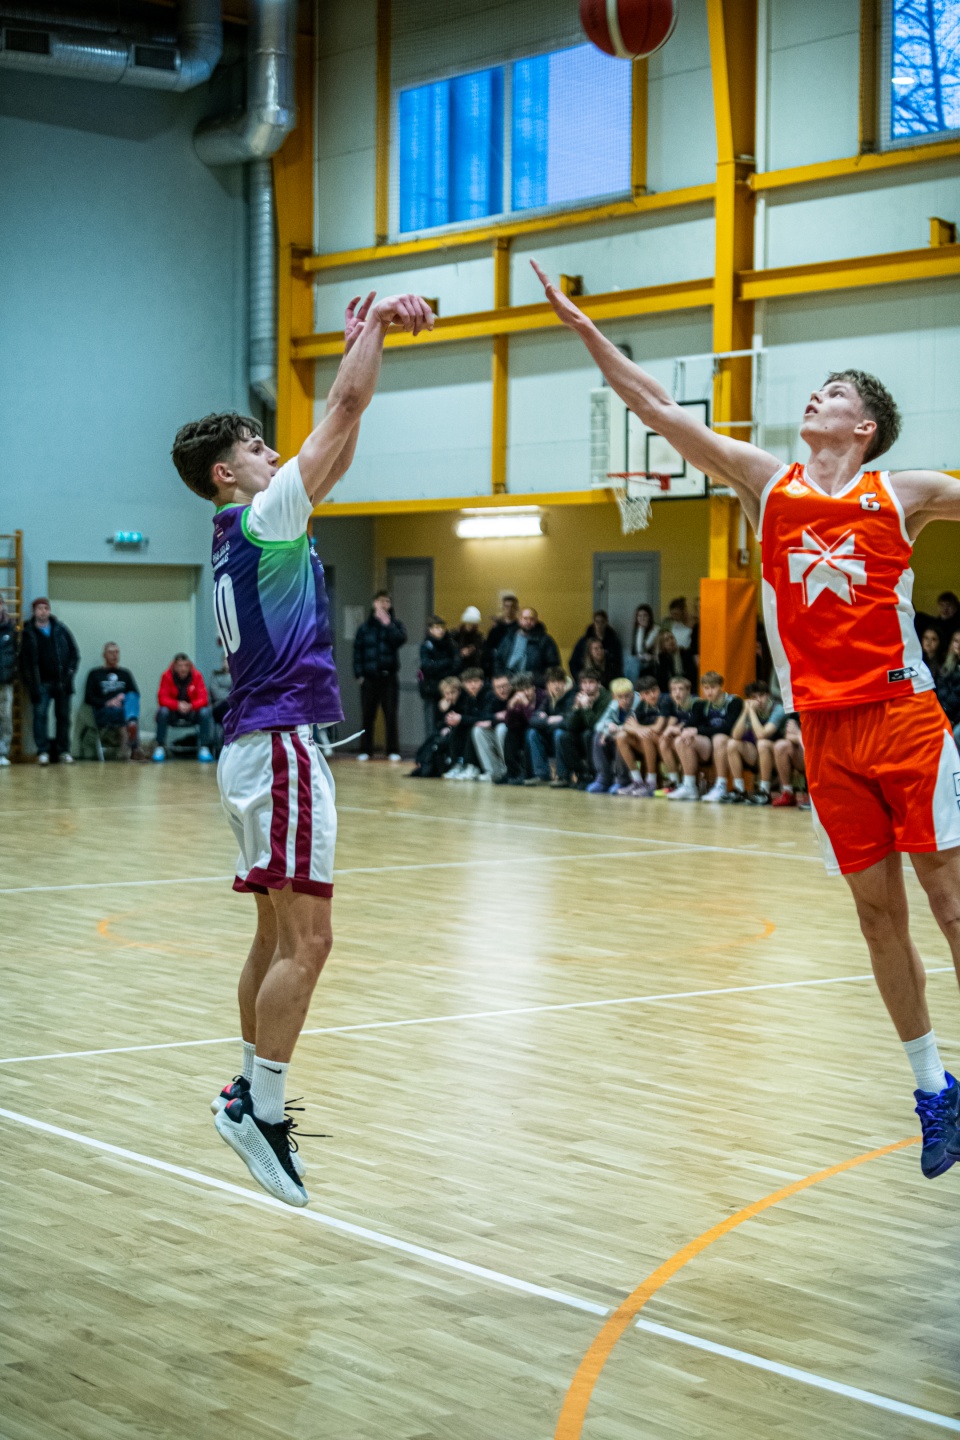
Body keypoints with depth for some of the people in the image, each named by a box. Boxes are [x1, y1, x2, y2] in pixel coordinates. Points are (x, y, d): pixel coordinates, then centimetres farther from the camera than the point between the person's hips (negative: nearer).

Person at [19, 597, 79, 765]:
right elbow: (25, 662, -2)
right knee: (40, 715, -10)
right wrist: (31, 686, -10)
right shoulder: (28, 634, 2)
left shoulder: (60, 629, 7)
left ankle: (63, 751, 11)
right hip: (41, 683, -2)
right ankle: (43, 751, -8)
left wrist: (69, 673, -4)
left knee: (63, 716, 4)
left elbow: (74, 653, 8)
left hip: (61, 682, 2)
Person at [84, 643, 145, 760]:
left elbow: (136, 695, 13)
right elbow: (88, 698, 6)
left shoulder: (125, 674, 25)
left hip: (124, 708, 3)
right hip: (104, 713, -3)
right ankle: (134, 747, -53)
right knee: (118, 712, -37)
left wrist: (124, 698, -10)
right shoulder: (95, 674, 16)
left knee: (131, 697, -30)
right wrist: (106, 703, -11)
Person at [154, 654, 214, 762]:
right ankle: (160, 747, -21)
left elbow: (203, 698, -16)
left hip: (192, 712, 1)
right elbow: (162, 699, -18)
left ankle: (204, 748, -20)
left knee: (205, 712, -29)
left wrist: (190, 706, -36)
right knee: (163, 712, -33)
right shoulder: (167, 676, -14)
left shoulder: (196, 675, -11)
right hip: (173, 711, -1)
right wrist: (178, 705, -36)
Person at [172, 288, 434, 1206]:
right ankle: (259, 1107, -10)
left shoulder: (245, 529, 17)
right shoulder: (262, 513, -7)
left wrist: (359, 341, 23)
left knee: (280, 933, 14)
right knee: (306, 938, -11)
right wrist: (376, 324, 4)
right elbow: (344, 410, -7)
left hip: (257, 743, 10)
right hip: (281, 743, -10)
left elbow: (336, 449, 24)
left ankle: (252, 1092, 19)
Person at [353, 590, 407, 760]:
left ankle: (393, 751, 4)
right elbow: (357, 652, 3)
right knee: (367, 715, 3)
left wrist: (387, 624, -13)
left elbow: (400, 639, -14)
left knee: (391, 714, -1)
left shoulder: (396, 624, 6)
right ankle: (365, 750, 9)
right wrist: (359, 674, -4)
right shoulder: (364, 627, 6)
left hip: (389, 676, -1)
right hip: (369, 677, 1)